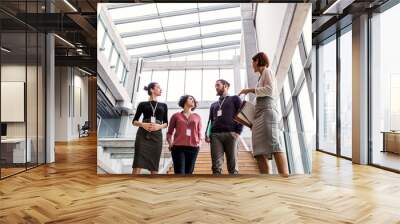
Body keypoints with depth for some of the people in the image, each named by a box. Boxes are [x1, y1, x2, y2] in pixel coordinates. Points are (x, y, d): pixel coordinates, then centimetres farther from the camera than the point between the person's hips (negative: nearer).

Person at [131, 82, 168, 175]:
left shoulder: (163, 106, 18)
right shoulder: (143, 104, 11)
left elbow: (166, 123, 14)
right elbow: (134, 121, 10)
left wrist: (159, 126, -7)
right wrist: (142, 124, -11)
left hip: (156, 136, 2)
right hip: (143, 135, -2)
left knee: (154, 166, -4)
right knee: (138, 164, -12)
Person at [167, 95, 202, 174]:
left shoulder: (197, 117, 15)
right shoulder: (176, 116, 9)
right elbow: (169, 132, 13)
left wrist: (198, 142, 4)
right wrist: (170, 143, -1)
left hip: (193, 148, 3)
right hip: (178, 147, -2)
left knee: (188, 173, 4)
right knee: (179, 174, -9)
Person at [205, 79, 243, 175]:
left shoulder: (235, 99, 17)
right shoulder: (213, 104, 30)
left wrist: (238, 132, -7)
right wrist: (207, 134, 6)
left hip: (231, 134, -3)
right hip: (215, 135, 4)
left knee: (233, 166, -8)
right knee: (216, 166, -10)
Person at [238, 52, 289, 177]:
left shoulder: (267, 71, 8)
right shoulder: (262, 76, 32)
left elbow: (269, 89, -8)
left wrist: (250, 90, -3)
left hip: (267, 112, -9)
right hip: (260, 115, 9)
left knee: (273, 144, -23)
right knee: (260, 150, -4)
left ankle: (285, 176, -32)